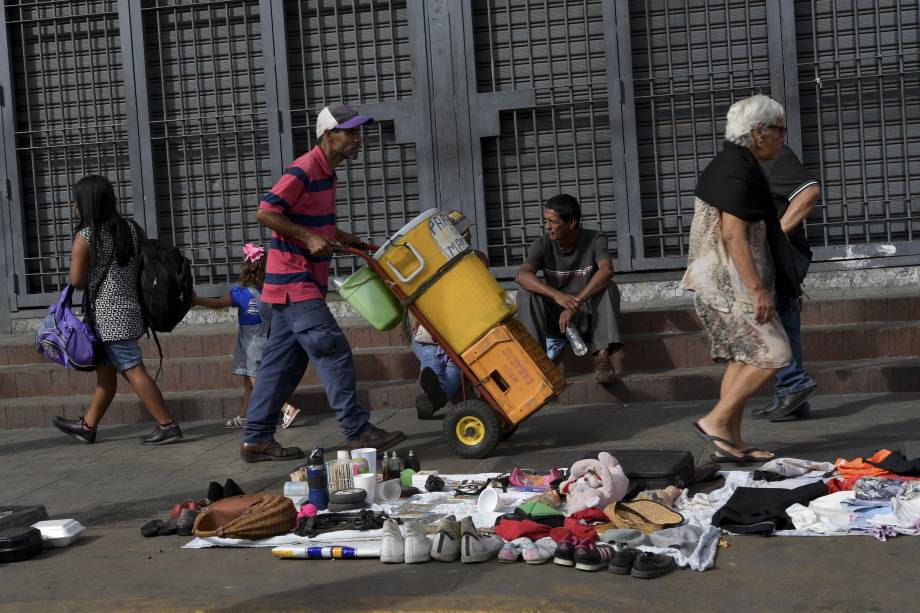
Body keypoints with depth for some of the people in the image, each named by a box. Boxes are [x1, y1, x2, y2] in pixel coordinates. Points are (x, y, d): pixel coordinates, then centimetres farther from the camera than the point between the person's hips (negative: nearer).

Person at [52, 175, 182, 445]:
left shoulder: (85, 237, -12)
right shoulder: (131, 230, 6)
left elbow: (77, 280, -13)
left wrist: (93, 278, 7)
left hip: (110, 316, -8)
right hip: (131, 308, 8)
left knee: (133, 370, -6)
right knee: (105, 371, 16)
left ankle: (167, 426, -7)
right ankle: (87, 427, 27)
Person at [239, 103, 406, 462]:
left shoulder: (326, 173, 16)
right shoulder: (304, 170, -15)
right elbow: (265, 212, -20)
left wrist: (350, 241, 18)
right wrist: (309, 238, -23)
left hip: (302, 283, 10)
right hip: (294, 281, -10)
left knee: (283, 362, 10)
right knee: (333, 351, -10)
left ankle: (256, 439, 14)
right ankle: (358, 433, -7)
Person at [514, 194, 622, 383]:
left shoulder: (595, 240, -10)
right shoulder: (543, 244, -7)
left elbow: (606, 270, -30)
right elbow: (522, 275, -25)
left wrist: (576, 303, -40)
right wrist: (557, 295, -41)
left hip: (587, 317, -1)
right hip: (555, 318, 1)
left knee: (608, 288, -28)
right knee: (526, 292, -22)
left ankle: (603, 356, -36)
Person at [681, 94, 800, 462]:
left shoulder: (728, 165, 18)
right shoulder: (738, 171, -15)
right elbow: (733, 235, -23)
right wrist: (758, 290, -24)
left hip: (720, 282, 11)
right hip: (731, 283, -11)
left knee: (742, 357, 11)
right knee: (772, 353, -9)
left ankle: (731, 441, 12)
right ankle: (716, 421, -6)